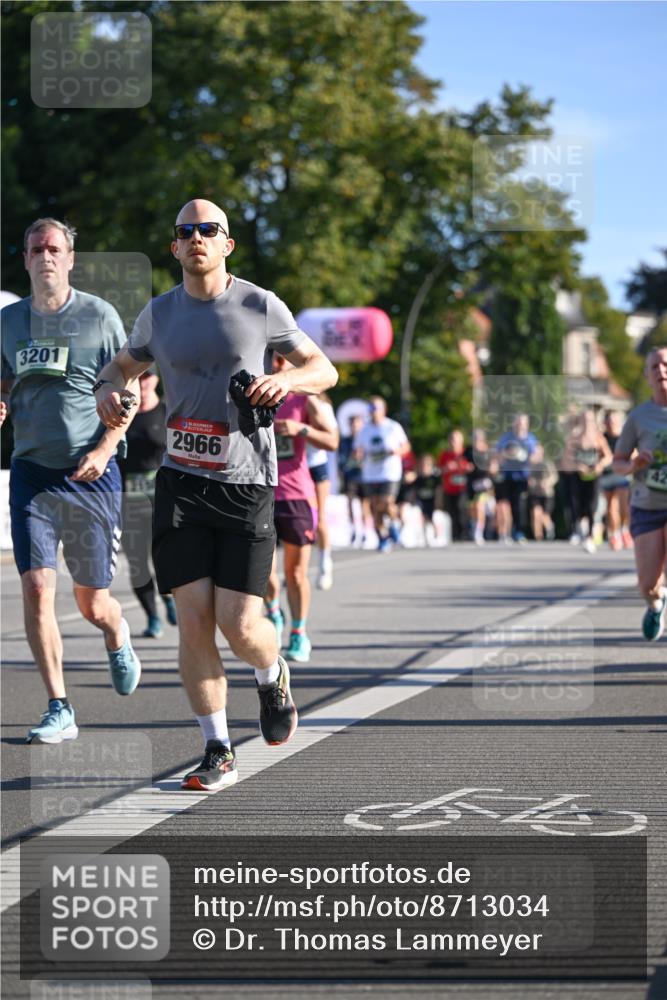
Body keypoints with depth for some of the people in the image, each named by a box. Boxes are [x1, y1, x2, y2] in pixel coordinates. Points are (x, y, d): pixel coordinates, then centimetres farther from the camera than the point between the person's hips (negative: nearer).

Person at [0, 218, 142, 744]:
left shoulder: (99, 315, -2)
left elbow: (130, 392, 1)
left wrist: (104, 448, -13)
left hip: (91, 472, -2)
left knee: (92, 604, 6)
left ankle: (117, 639, 43)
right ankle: (60, 710, -7)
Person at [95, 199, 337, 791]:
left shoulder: (261, 307, 0)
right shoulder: (159, 315, 8)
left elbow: (325, 370, 6)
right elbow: (123, 366, 24)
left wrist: (287, 378, -16)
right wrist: (108, 391, 0)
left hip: (247, 483, -2)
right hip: (181, 481, 2)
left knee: (239, 625, -8)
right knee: (194, 621, -5)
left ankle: (273, 676, 28)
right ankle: (218, 753, 6)